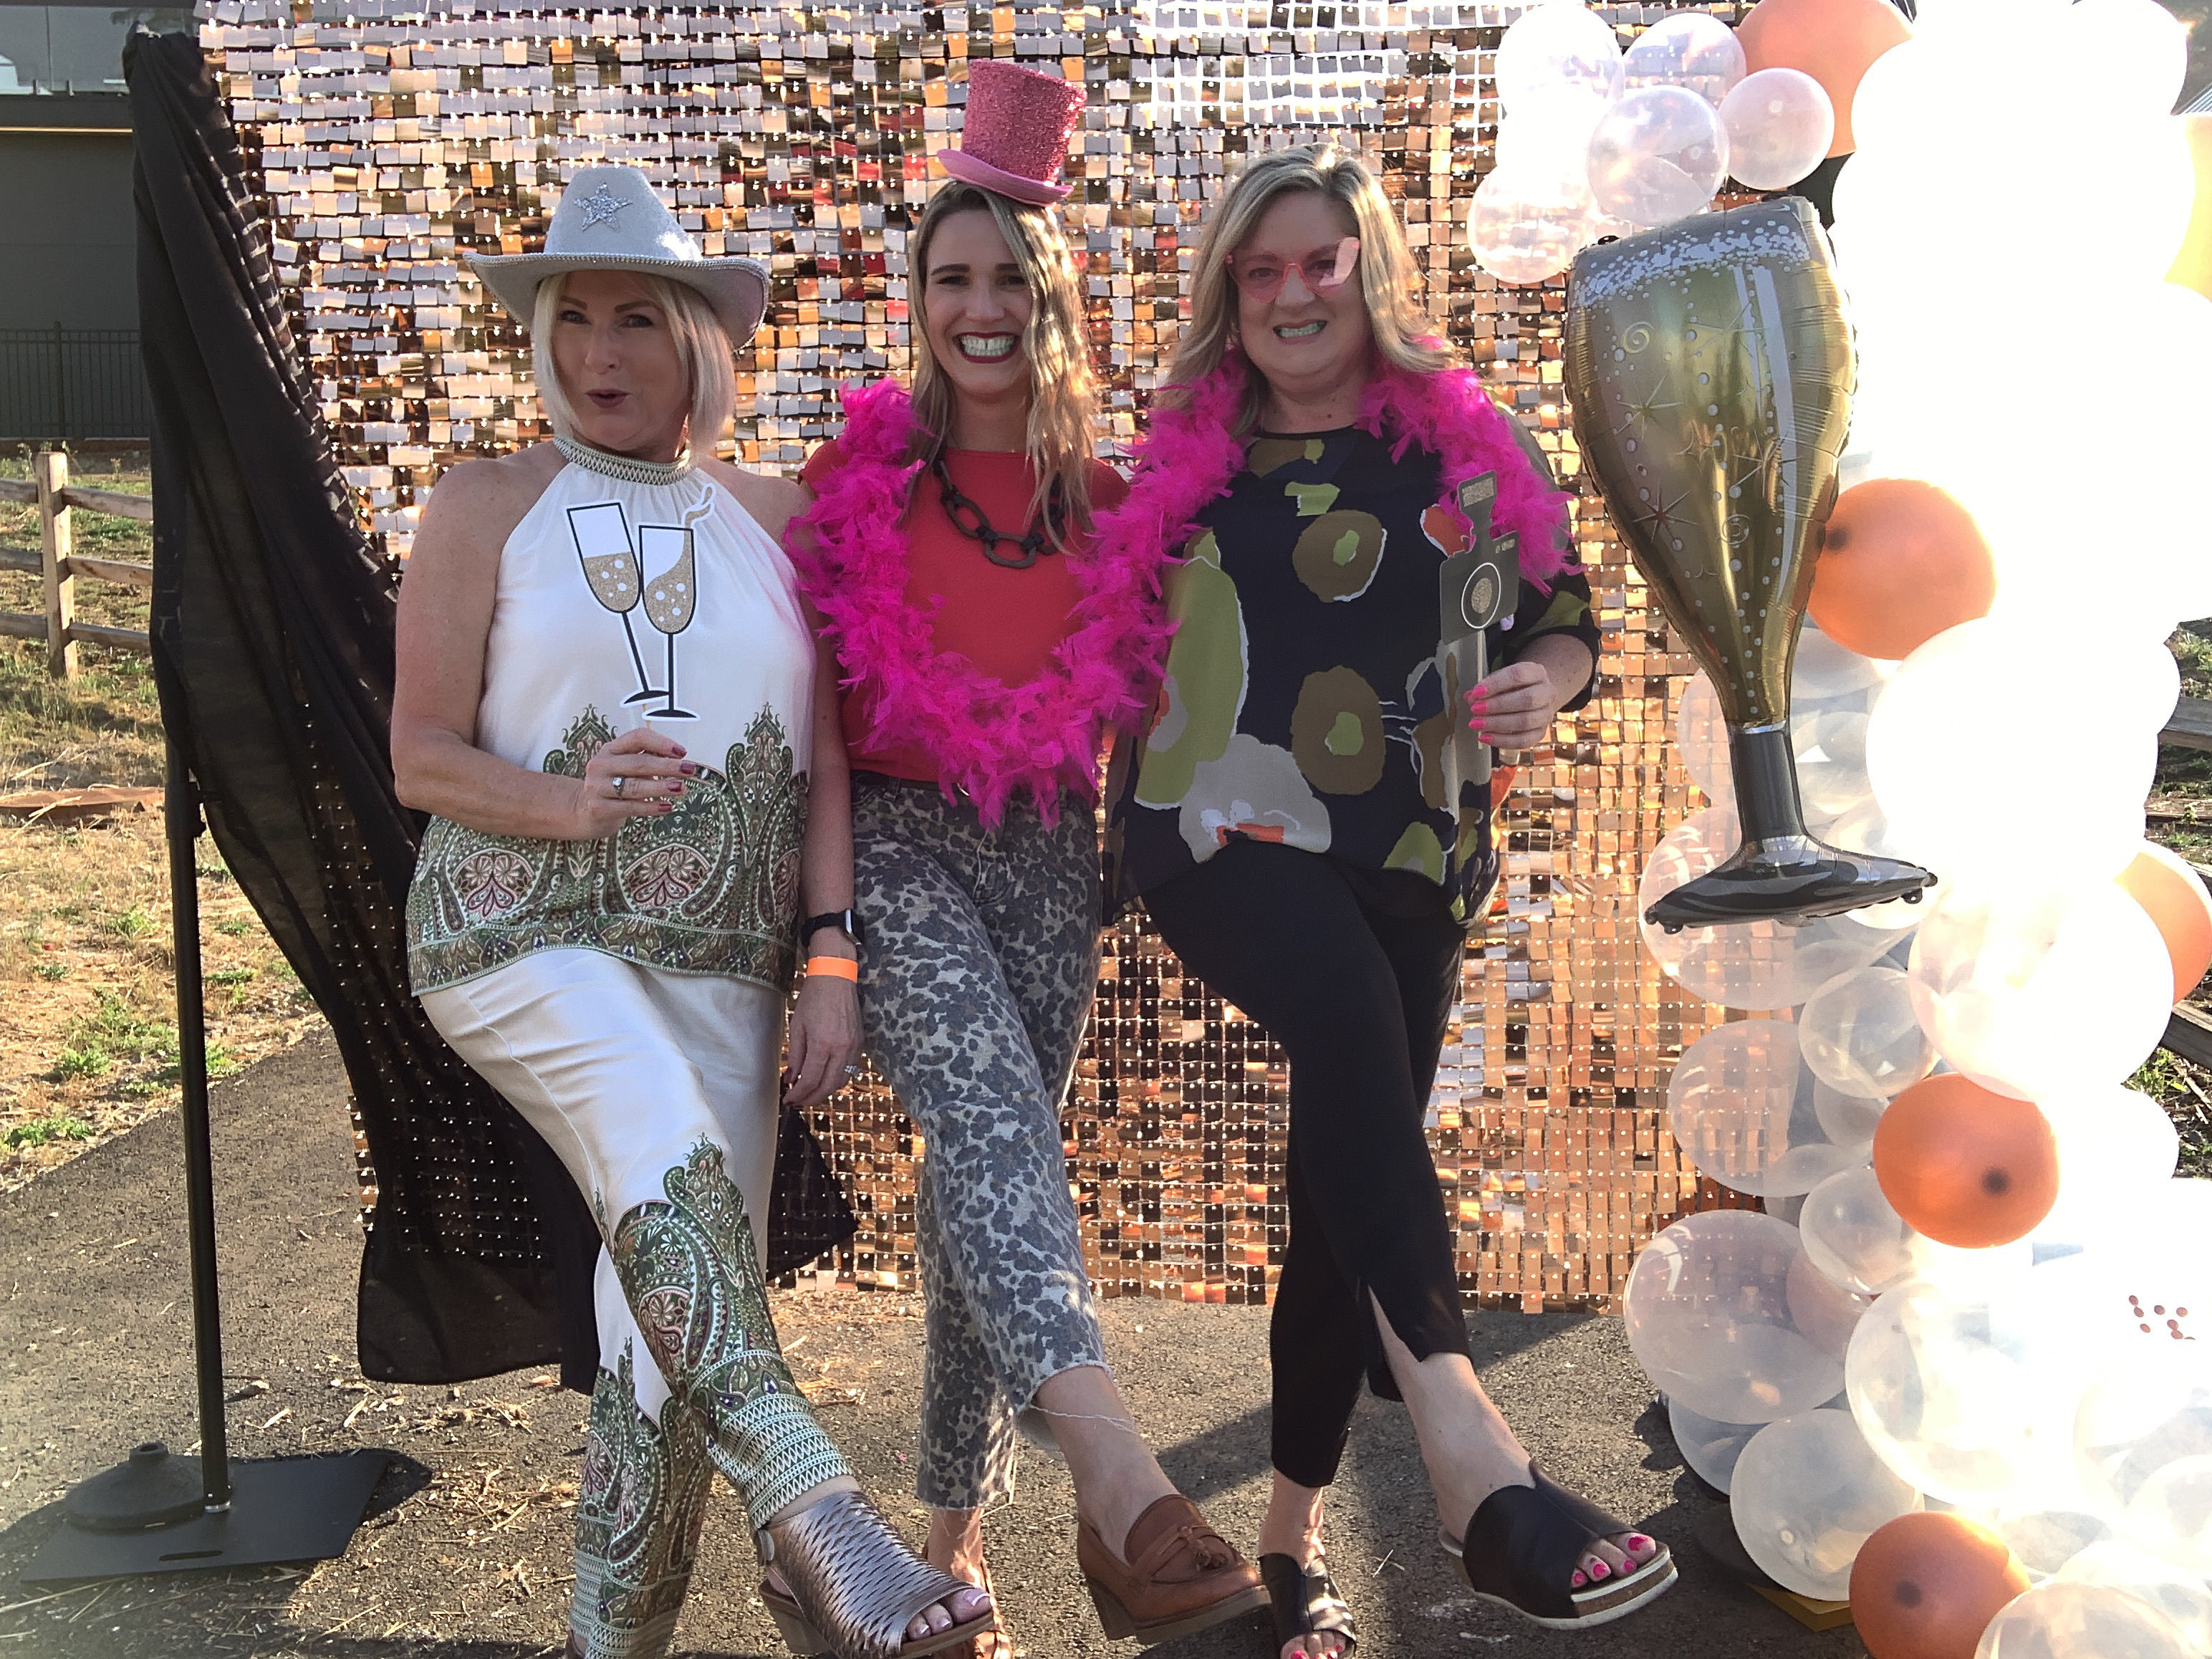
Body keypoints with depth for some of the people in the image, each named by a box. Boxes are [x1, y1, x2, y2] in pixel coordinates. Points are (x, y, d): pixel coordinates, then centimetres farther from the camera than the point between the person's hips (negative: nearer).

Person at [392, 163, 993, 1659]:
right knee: (674, 1166, -32)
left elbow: (821, 763, 8)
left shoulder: (771, 519, 10)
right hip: (521, 935, -2)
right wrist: (569, 803, -20)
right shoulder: (489, 508, 4)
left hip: (718, 960, 3)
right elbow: (422, 757, 0)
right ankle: (818, 1516, -35)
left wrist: (831, 963, -2)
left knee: (676, 1319, 2)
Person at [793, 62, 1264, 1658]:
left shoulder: (1111, 504, 9)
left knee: (990, 1163, 7)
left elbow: (1139, 706, 17)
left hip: (1048, 856, 3)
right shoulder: (862, 469, 1)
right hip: (897, 839, -3)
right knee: (991, 1109, -28)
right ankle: (1119, 1479, -40)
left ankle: (959, 1521, 22)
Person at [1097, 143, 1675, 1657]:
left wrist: (1545, 679, -10)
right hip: (1221, 828, -2)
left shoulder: (1472, 443, 6)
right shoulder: (1183, 455, 7)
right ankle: (1473, 1457, -37)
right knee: (1351, 1016, -33)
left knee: (1348, 1169, 5)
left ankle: (1296, 1531, 20)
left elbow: (1565, 617, 11)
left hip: (1408, 854, 2)